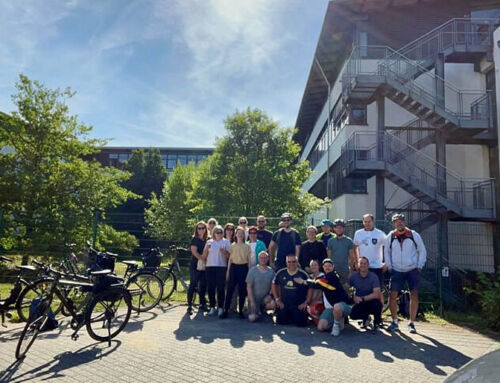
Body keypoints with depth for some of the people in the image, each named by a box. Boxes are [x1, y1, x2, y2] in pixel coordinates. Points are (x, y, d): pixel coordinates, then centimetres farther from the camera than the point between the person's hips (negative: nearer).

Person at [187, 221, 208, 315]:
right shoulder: (194, 239, -2)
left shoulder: (207, 240, 13)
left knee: (203, 285, 8)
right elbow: (194, 252, -12)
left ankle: (202, 304, 20)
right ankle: (189, 305, 0)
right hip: (195, 265, -5)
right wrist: (203, 259, -15)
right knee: (193, 285, -4)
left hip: (204, 266, 5)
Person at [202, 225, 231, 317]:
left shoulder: (226, 242, 7)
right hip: (210, 267, 2)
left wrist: (223, 251, -17)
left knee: (220, 288, -3)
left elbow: (228, 256, 1)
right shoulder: (209, 242, 12)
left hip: (222, 267, -2)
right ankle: (212, 307, 13)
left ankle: (220, 307, 5)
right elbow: (204, 256, 9)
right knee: (210, 288, 3)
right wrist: (206, 249, -8)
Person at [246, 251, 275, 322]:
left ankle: (262, 309, 5)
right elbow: (249, 287, -7)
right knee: (252, 318, -15)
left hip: (265, 298, 2)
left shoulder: (271, 271, -2)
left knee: (273, 304, -29)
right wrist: (251, 301, -13)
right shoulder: (252, 270, -7)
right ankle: (257, 312, 22)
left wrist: (269, 295, -16)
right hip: (254, 298, -2)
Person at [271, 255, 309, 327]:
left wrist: (305, 302, -7)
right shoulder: (280, 273, -3)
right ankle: (288, 318, 35)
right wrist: (277, 299, 5)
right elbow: (274, 285, 9)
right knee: (280, 322, 2)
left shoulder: (303, 274, -9)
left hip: (298, 306, -2)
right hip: (283, 305, 3)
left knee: (300, 323, -10)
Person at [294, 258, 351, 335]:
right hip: (330, 308, 7)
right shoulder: (324, 276, 12)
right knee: (321, 327, -13)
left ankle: (337, 325, -12)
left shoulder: (333, 277, -17)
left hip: (342, 304, -7)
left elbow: (317, 284, -19)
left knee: (337, 307, -43)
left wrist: (304, 282, -8)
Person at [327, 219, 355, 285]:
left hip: (345, 270, -1)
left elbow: (351, 257, 2)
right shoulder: (330, 241, 4)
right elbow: (329, 256, 5)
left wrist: (351, 270, -3)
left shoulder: (349, 241, 2)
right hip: (333, 270, 1)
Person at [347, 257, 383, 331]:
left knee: (377, 303, -35)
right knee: (353, 314, -26)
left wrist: (362, 298, -26)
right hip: (360, 304, 2)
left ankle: (377, 322, -3)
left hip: (371, 302, -2)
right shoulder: (354, 276, -7)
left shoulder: (373, 276, -16)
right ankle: (365, 317, 12)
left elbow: (377, 294, -25)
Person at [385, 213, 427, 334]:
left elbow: (422, 251, 4)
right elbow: (387, 252, 12)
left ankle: (411, 323, 9)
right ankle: (394, 322, 11)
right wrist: (389, 266, 5)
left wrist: (419, 266, -1)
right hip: (397, 271, 1)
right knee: (392, 295, -4)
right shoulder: (390, 236, 0)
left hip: (412, 270, -1)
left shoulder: (414, 235, -4)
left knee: (414, 295, -4)